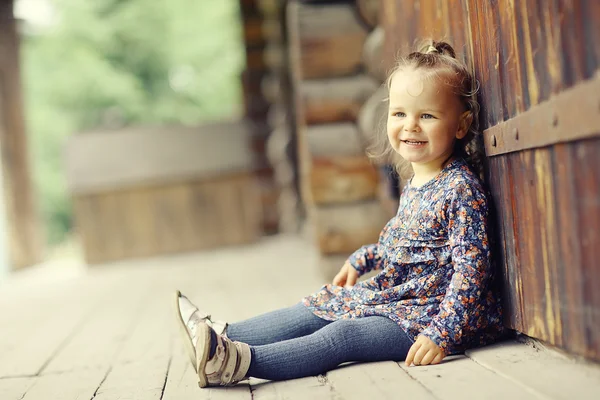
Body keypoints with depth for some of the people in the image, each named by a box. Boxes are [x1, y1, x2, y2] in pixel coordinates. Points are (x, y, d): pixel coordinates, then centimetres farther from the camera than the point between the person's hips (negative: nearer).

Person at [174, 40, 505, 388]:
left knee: (342, 336, -24)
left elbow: (470, 268, -24)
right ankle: (222, 336, -1)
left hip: (434, 312, -9)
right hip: (395, 296, 10)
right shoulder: (415, 184, 11)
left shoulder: (461, 189, -18)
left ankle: (236, 361, -36)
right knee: (312, 312, 2)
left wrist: (441, 334, -31)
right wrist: (361, 260, 35)